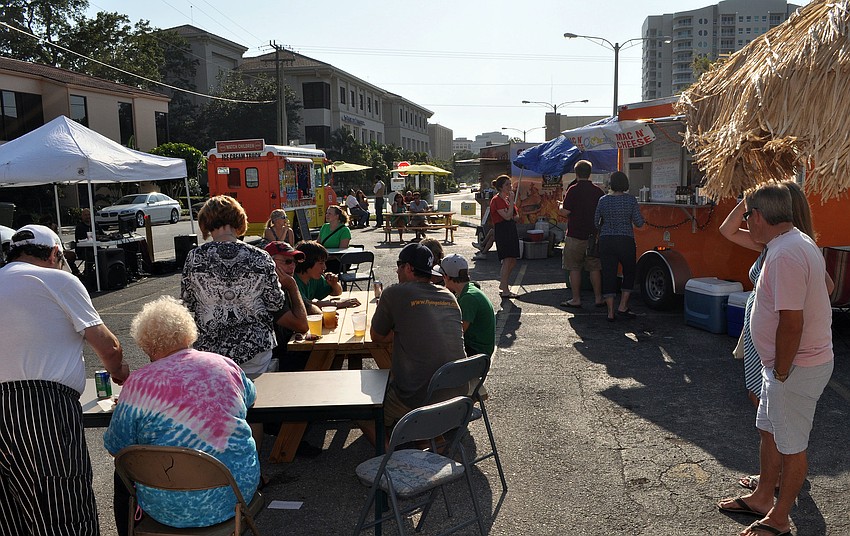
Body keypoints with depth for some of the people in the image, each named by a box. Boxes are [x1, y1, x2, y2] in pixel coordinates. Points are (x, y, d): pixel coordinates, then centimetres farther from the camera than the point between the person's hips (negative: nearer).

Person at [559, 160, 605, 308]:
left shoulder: (573, 190, -10)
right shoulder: (598, 191, 4)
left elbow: (565, 212, -13)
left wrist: (560, 208, 8)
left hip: (575, 236, -4)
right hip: (594, 235, 4)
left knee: (574, 268, 3)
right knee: (595, 268, 11)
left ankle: (576, 299, 6)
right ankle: (598, 298, 14)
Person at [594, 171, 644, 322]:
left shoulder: (603, 200, 1)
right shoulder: (631, 200, -4)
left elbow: (595, 221, 7)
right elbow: (639, 223, -4)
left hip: (606, 242, 2)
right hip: (625, 241, -1)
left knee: (608, 275, 4)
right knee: (629, 273, 17)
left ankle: (610, 312, 3)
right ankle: (622, 307, 10)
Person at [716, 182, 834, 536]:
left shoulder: (785, 255, -26)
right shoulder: (799, 243, 7)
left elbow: (791, 323, -29)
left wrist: (781, 373, -17)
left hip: (796, 367, -10)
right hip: (786, 363, 10)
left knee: (791, 446, 6)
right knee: (769, 430, 22)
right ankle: (762, 498, 39)